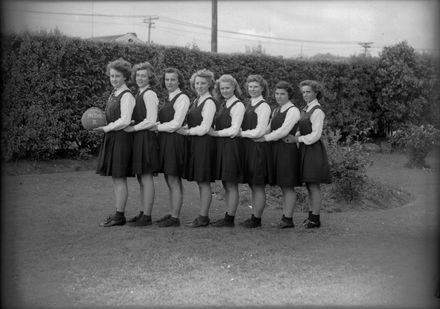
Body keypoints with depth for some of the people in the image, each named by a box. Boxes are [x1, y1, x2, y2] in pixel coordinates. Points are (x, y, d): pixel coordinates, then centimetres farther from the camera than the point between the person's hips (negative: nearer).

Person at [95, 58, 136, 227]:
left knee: (119, 177, -4)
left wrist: (106, 128, -12)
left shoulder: (126, 96, -13)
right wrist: (102, 125, 1)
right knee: (115, 177, 12)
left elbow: (124, 121, -19)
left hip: (122, 138, -9)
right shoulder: (114, 93, 14)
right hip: (111, 138, 9)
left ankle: (119, 216, 2)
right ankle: (118, 213, 20)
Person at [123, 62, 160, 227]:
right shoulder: (139, 94, 16)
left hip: (146, 138, -9)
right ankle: (143, 213, 20)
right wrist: (130, 125, 0)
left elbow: (151, 121, -17)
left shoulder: (149, 94, -12)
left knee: (146, 178, -5)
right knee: (141, 178, 12)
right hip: (138, 139, 9)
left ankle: (147, 216, 0)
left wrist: (132, 128, -12)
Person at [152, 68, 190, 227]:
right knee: (170, 181, 13)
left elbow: (175, 124, -16)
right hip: (165, 141, 9)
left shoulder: (182, 98, -10)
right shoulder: (169, 99, 18)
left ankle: (175, 218, 1)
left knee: (174, 182, -4)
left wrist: (156, 127, -9)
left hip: (175, 141, -9)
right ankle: (171, 213, 20)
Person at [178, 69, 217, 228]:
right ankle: (204, 215, 19)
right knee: (200, 182, 12)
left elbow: (204, 128, -16)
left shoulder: (209, 102, -12)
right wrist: (183, 129, 0)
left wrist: (187, 132, -7)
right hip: (194, 143, 9)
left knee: (204, 182, -3)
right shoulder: (196, 101, 15)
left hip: (204, 143, -9)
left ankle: (203, 217, 3)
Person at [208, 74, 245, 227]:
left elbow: (234, 130, -14)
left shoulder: (238, 105, -9)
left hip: (232, 145, -8)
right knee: (226, 184, 11)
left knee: (231, 185, -3)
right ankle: (228, 217, 18)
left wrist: (216, 133, -10)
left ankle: (230, 218, 3)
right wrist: (211, 131, 0)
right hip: (221, 146, 8)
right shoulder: (223, 105, 16)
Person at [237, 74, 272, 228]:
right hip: (248, 147, 9)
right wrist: (240, 132, 1)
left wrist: (241, 133, -7)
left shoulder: (263, 106, -10)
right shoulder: (249, 105, 16)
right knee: (252, 185, 12)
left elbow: (259, 132, -15)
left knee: (258, 185, -2)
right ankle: (254, 217, 19)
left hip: (258, 147, -8)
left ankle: (257, 219, 5)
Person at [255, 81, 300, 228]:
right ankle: (285, 218, 15)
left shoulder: (293, 110, -8)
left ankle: (288, 219, 0)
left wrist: (265, 138, -12)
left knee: (288, 186, -4)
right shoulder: (276, 111, 19)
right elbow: (270, 129, 18)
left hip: (288, 150, -8)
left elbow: (283, 131, -16)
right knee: (283, 186, 10)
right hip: (276, 150, 8)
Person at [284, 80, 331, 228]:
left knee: (314, 185, -4)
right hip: (305, 150, 9)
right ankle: (311, 215, 21)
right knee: (309, 185, 13)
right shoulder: (305, 109, 14)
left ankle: (315, 219, 1)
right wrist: (293, 137, 2)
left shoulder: (317, 111, -13)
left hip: (314, 150, -9)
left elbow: (315, 135, -17)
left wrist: (297, 139, -13)